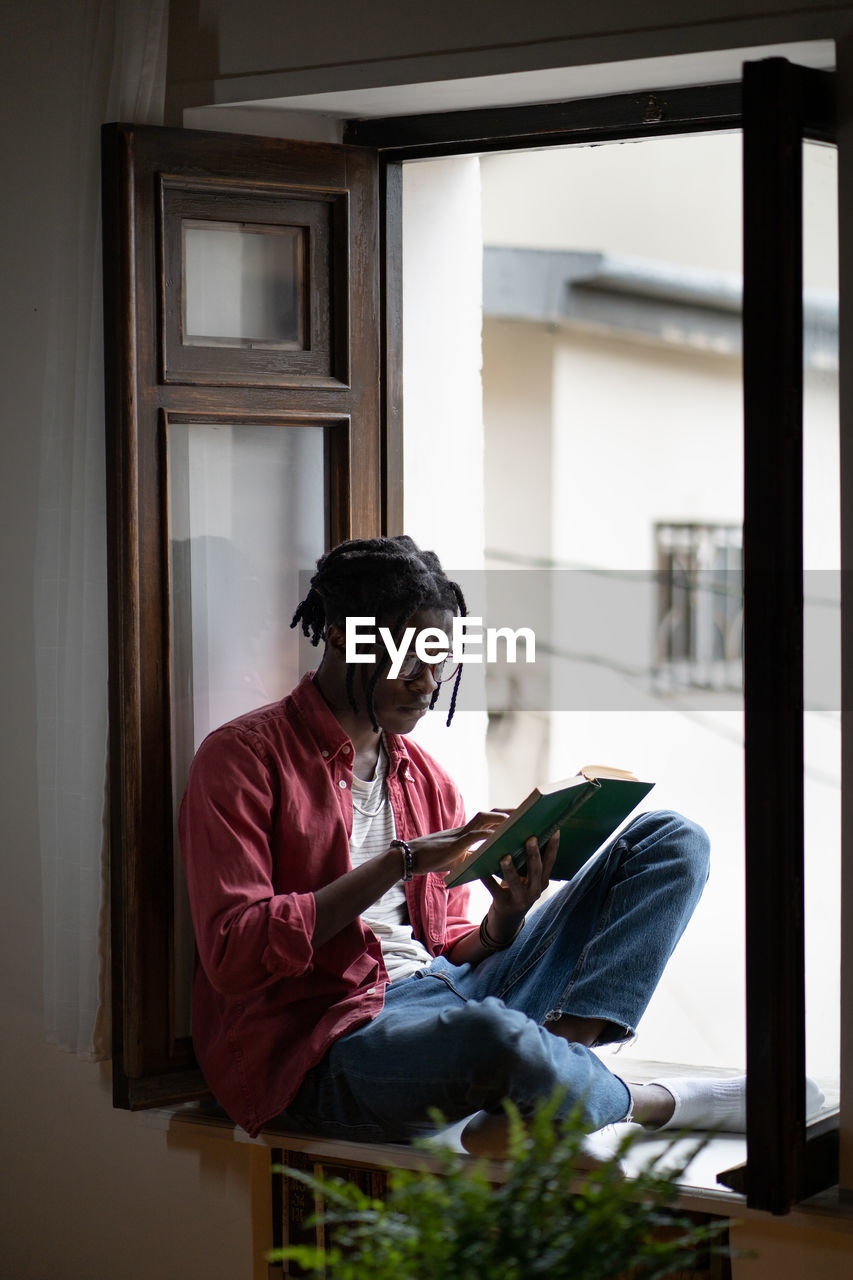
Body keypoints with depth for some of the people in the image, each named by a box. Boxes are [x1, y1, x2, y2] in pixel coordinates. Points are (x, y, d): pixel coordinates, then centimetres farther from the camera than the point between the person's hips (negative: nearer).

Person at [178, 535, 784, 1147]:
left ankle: (563, 1046, -24)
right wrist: (401, 862, -17)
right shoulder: (245, 756, -2)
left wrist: (507, 915, -6)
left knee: (673, 841, 2)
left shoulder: (429, 780, 20)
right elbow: (233, 954, -14)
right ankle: (657, 1103, -10)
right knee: (492, 1035, -44)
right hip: (333, 1043, -8)